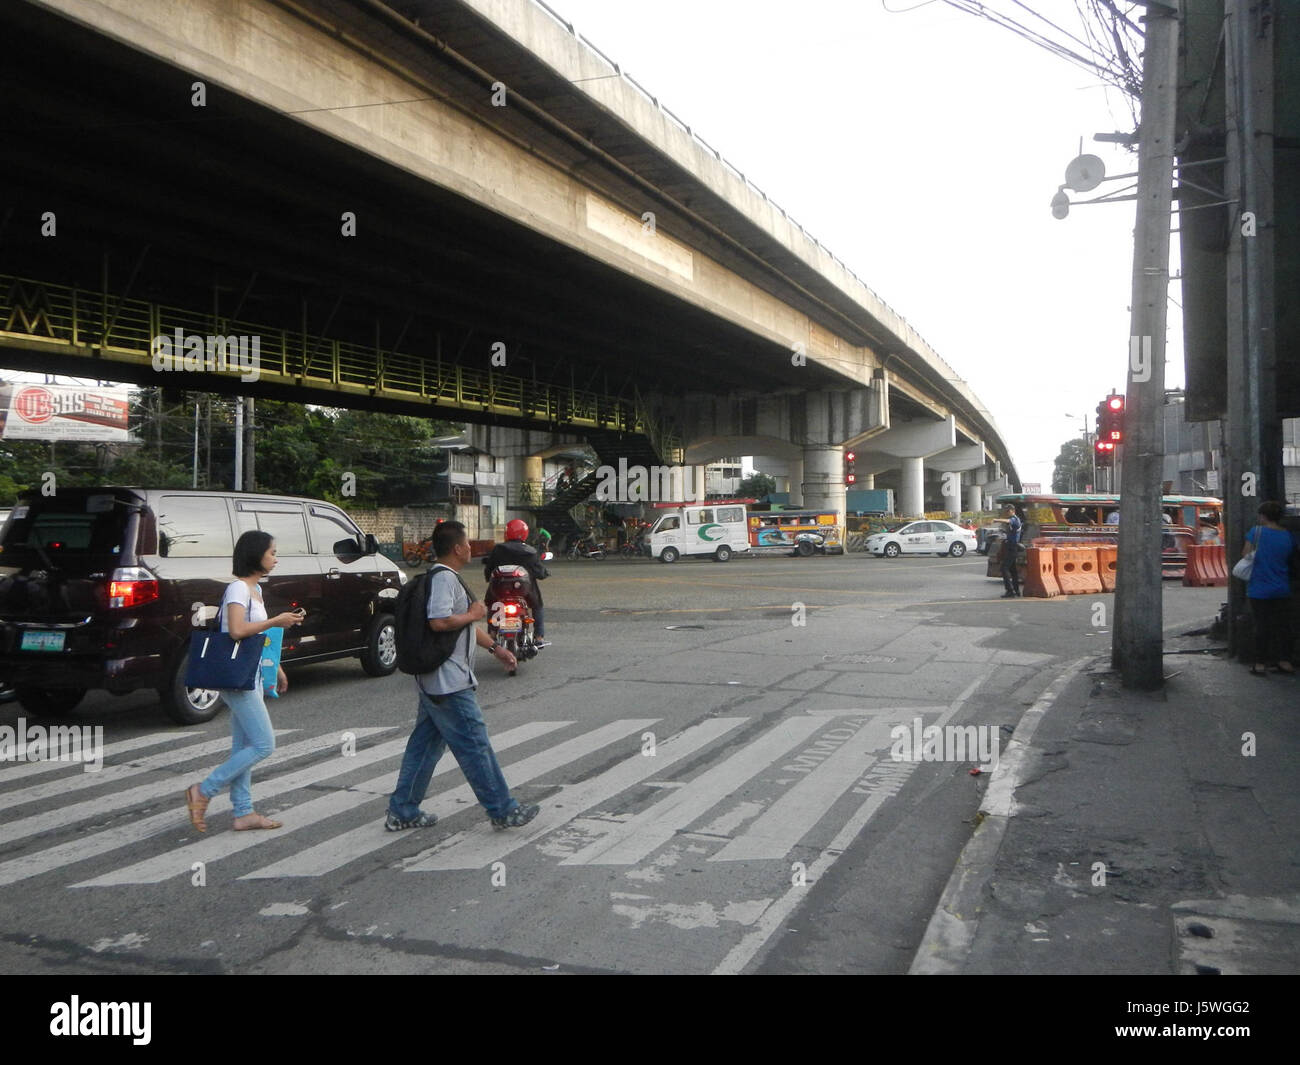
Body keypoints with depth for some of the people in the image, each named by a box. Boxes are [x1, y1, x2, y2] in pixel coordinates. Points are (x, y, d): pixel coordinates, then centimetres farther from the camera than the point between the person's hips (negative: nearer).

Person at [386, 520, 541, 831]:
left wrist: (494, 648, 25)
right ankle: (503, 811, 6)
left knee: (425, 744, 14)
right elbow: (439, 622, -30)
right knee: (475, 745, -3)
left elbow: (462, 624, 27)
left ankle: (402, 812, 20)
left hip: (434, 683, 11)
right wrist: (473, 614, -14)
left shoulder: (447, 578, 18)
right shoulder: (444, 578, -16)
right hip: (449, 683, -11)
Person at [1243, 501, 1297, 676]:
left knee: (1261, 626, 3)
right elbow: (1290, 561, 12)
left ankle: (1260, 663, 6)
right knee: (1283, 625, 12)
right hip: (1282, 590, 3)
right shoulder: (1288, 536, 2)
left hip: (1259, 588, -3)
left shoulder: (1256, 532, -11)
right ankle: (1284, 661, 15)